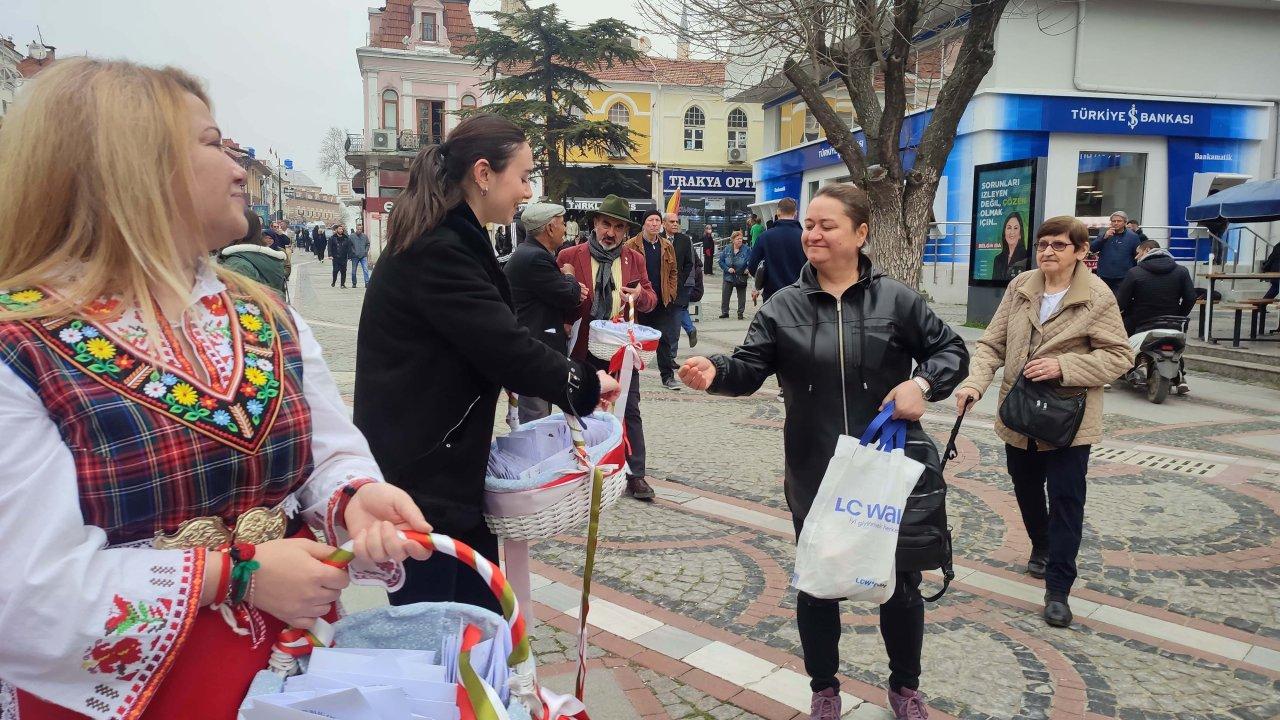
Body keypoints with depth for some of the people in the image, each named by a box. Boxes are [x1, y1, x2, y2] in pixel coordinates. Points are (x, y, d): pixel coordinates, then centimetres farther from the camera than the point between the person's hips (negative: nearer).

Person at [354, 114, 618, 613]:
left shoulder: (450, 242, 13)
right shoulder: (437, 252, -20)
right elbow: (505, 347, -21)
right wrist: (585, 385, -6)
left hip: (449, 470, 10)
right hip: (419, 481, -10)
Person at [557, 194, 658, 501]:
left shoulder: (635, 259, 5)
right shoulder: (570, 257, -3)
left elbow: (651, 300, 9)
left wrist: (639, 296, -14)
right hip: (583, 349, -1)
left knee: (630, 412, 5)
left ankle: (635, 475, 14)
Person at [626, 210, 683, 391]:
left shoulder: (667, 247, 8)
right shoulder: (632, 246, -4)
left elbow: (673, 271, 14)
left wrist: (671, 292, 4)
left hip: (662, 301, 3)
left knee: (665, 339, 2)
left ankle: (668, 376, 8)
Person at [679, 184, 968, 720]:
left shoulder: (896, 299, -3)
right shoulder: (783, 308, -1)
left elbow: (951, 350, 4)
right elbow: (749, 368, -10)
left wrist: (921, 383, -15)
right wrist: (715, 373, -31)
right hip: (815, 475, 1)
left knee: (900, 581, 14)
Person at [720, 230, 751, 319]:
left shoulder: (746, 249, -7)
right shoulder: (727, 249, -1)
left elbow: (750, 261, -9)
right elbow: (721, 261, 1)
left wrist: (748, 269, -26)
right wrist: (727, 269, -12)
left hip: (741, 277, -1)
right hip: (728, 277, 2)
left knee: (741, 296, 8)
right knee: (725, 295, 4)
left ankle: (740, 313, 21)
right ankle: (724, 312, 17)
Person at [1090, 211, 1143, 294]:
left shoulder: (1132, 237, 0)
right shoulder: (1103, 233, 9)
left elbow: (1138, 257, 0)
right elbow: (1092, 248, -2)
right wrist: (1104, 237, -15)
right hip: (1103, 277, 3)